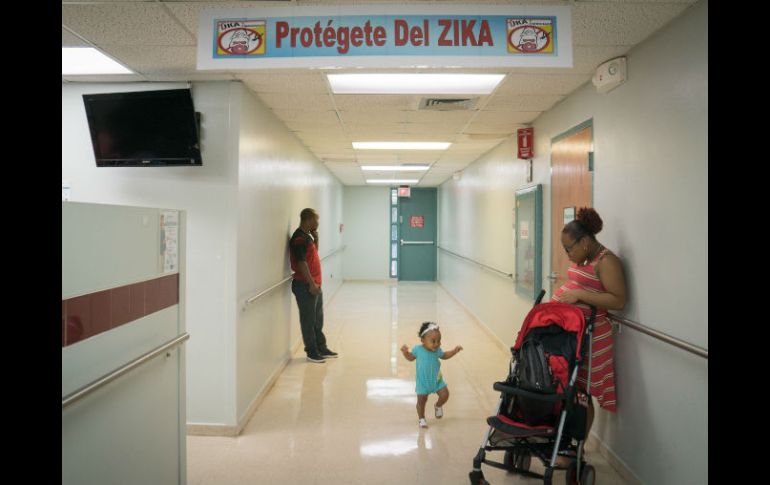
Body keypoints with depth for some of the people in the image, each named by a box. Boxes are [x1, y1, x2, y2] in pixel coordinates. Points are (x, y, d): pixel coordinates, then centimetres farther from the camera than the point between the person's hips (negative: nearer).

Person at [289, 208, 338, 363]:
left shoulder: (307, 236, 13)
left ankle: (321, 348, 26)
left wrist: (316, 238, 9)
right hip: (305, 286, -10)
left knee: (318, 319, 16)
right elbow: (301, 263, -21)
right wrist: (311, 284, -21)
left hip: (314, 285, 10)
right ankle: (311, 352, 11)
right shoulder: (299, 238, -17)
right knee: (308, 320, 1)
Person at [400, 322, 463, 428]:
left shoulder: (437, 350, -11)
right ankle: (421, 418, 32)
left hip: (437, 380, 3)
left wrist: (454, 351, -2)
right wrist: (405, 352, -20)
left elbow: (444, 356, 11)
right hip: (422, 381, -2)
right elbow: (410, 357, -1)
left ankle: (438, 406, 30)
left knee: (445, 394, -3)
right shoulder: (418, 349, -19)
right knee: (421, 400, 6)